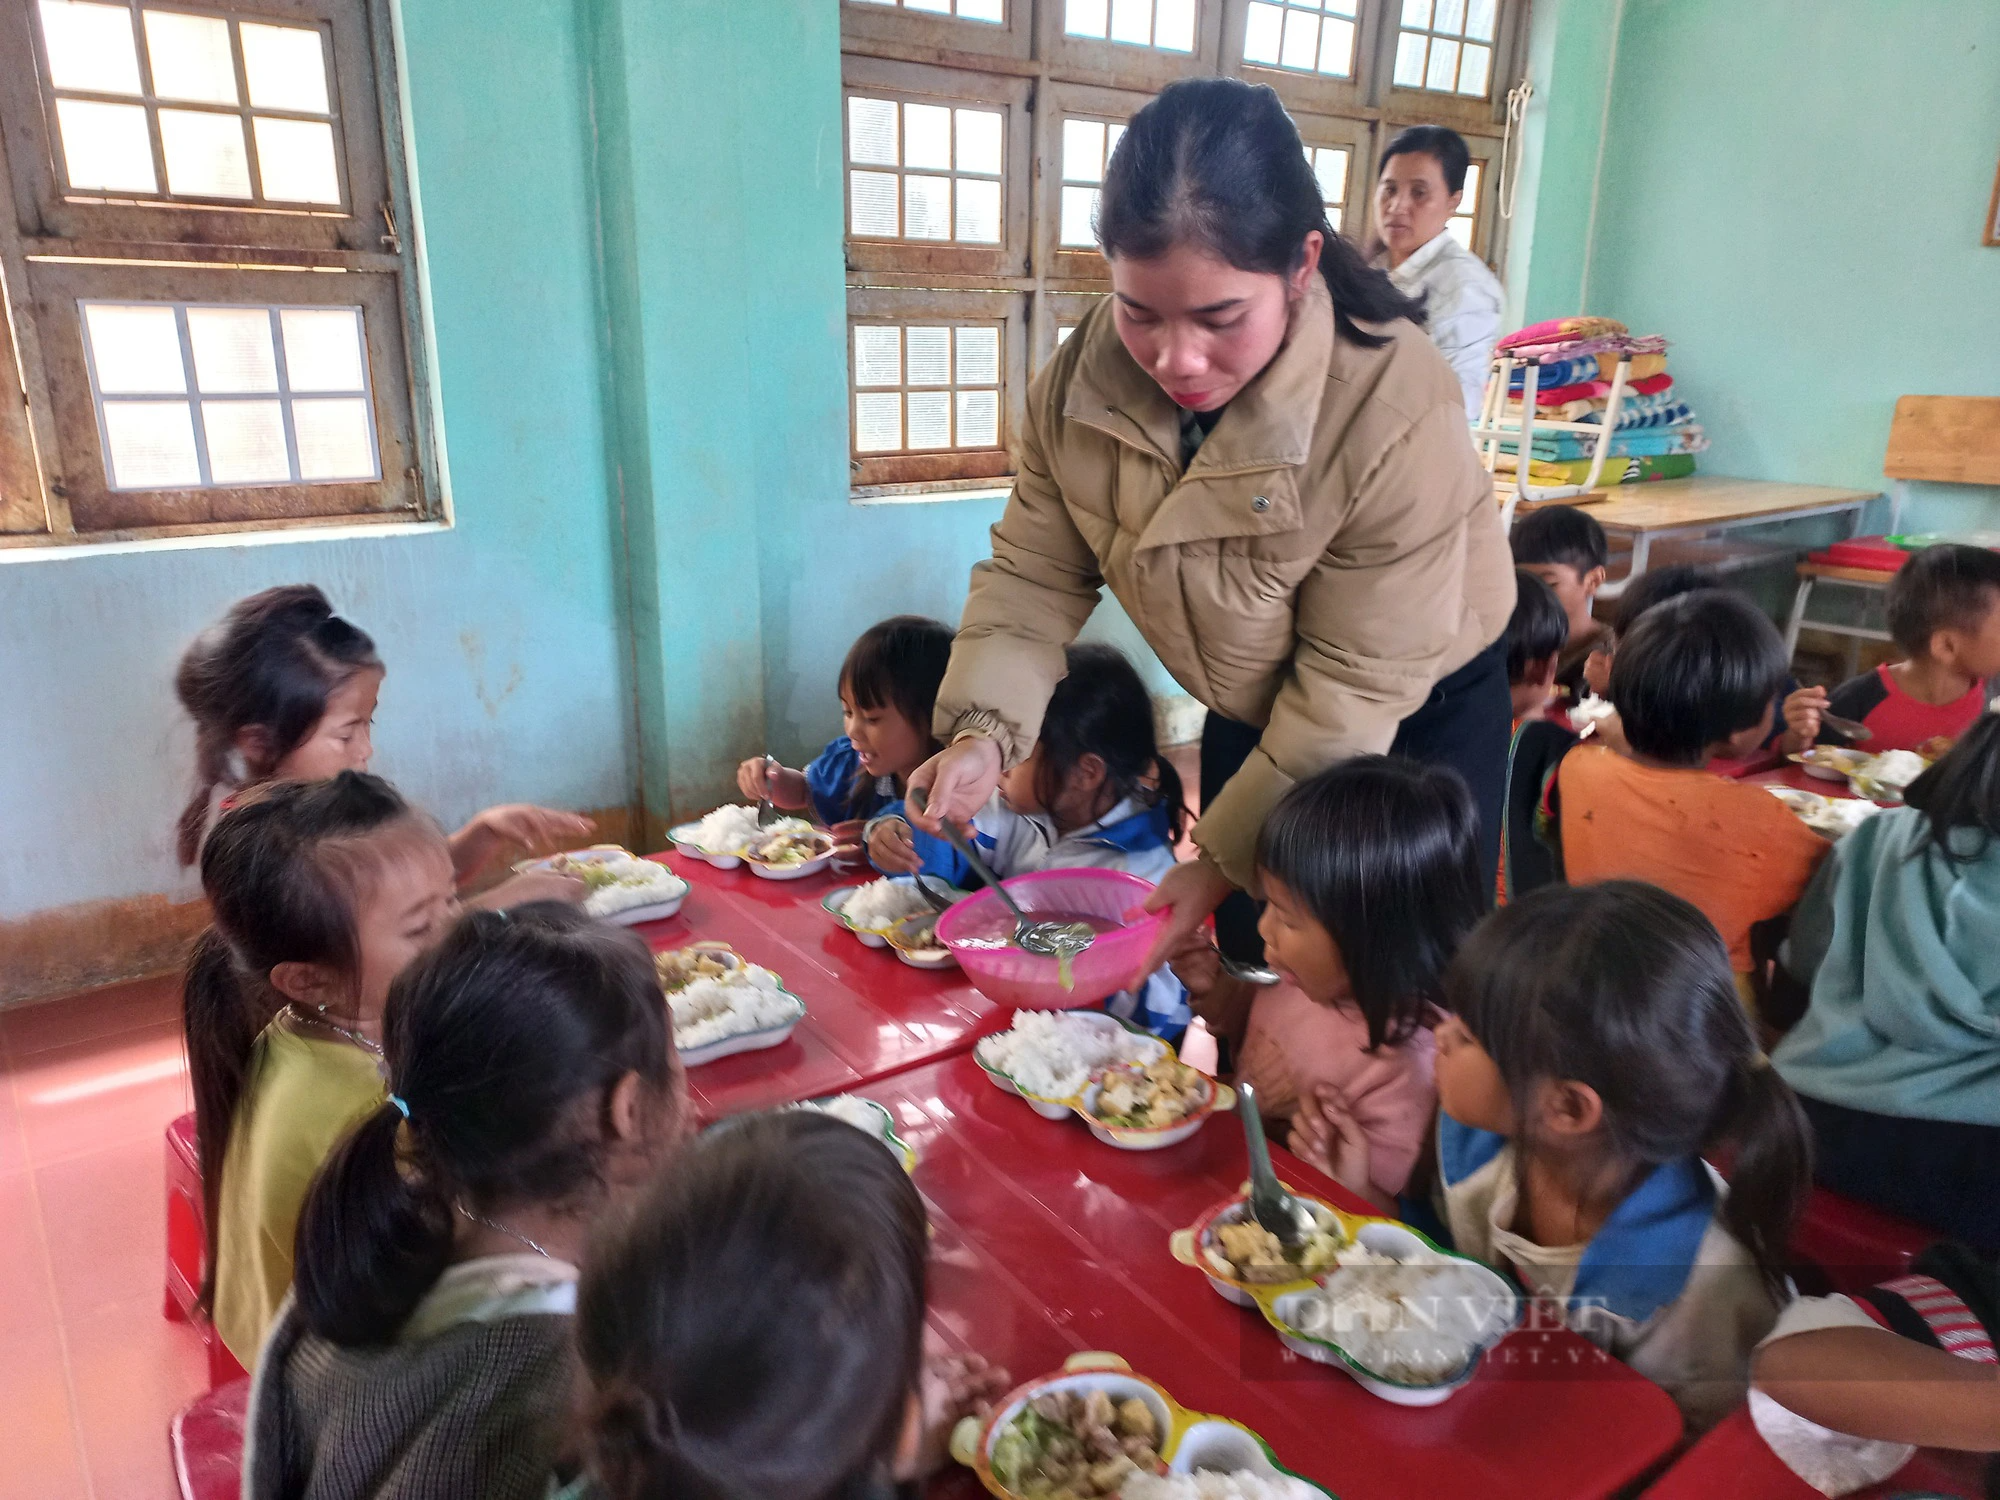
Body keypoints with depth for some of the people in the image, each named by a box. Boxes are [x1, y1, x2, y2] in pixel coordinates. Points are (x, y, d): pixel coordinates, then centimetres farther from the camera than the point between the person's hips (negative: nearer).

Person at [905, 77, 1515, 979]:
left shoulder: (1396, 412, -33)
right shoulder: (1082, 380, -19)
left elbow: (1355, 686, -28)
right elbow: (1034, 574, -11)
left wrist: (1223, 861, -24)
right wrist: (983, 729, -27)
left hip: (1421, 714, -4)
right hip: (1253, 712, 4)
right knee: (1252, 965, 16)